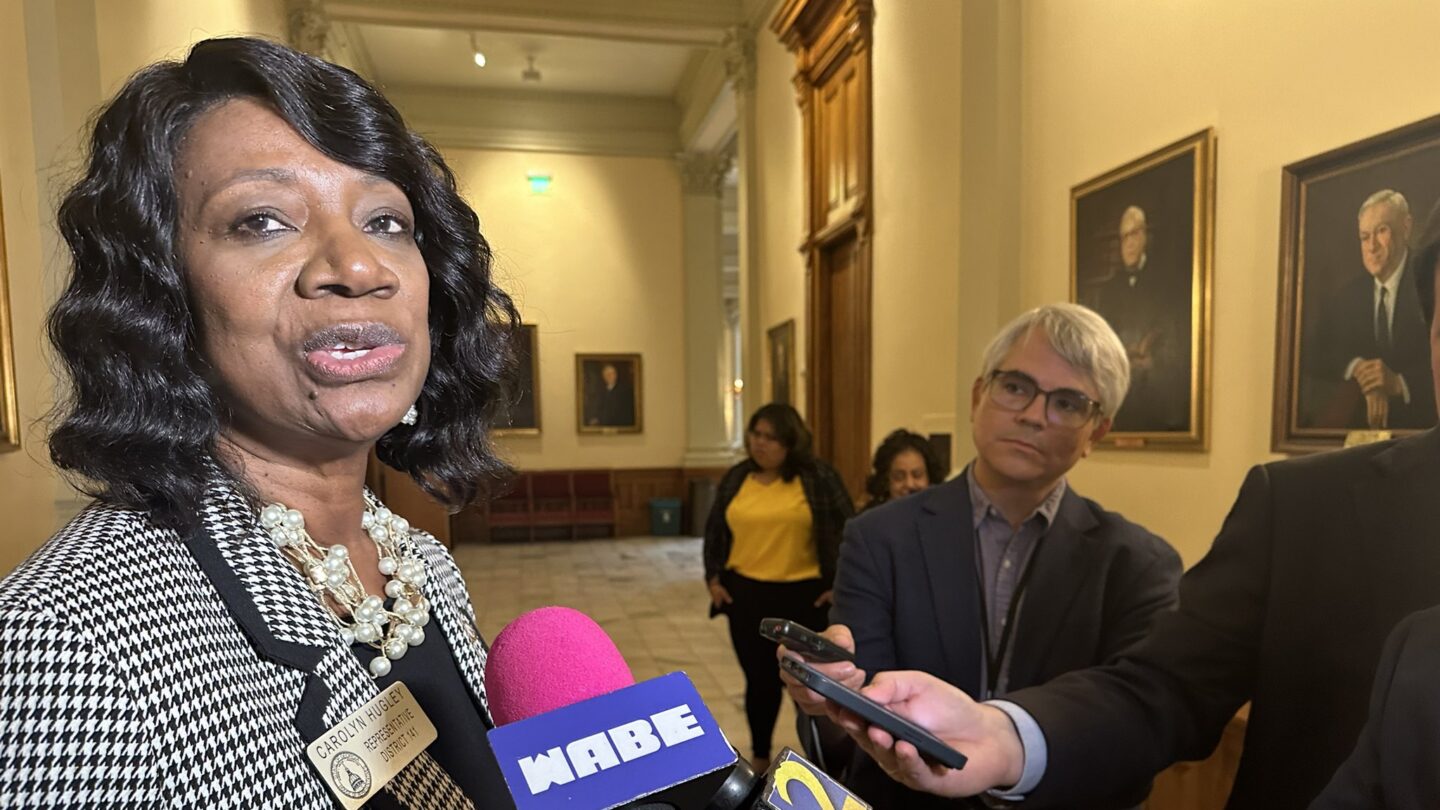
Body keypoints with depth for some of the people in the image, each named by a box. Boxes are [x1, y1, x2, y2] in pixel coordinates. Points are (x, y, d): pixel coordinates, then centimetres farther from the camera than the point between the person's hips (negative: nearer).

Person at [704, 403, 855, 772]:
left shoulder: (818, 477, -6)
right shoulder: (735, 479, 5)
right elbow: (714, 531, 13)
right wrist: (713, 578, 7)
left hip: (802, 594, -2)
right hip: (746, 594, 3)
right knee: (759, 679, 11)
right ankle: (760, 756, 32)